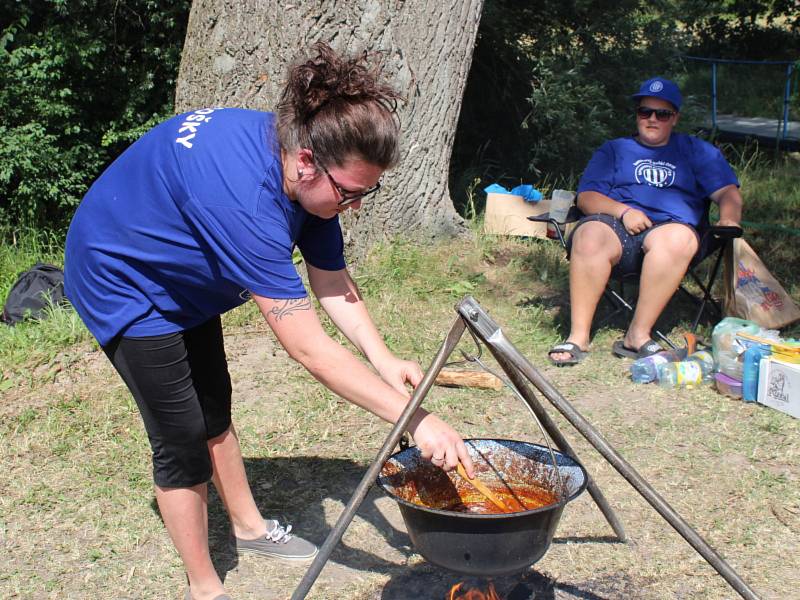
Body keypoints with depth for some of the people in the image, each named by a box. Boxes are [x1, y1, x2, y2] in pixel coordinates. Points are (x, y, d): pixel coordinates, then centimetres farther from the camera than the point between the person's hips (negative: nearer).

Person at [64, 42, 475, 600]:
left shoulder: (311, 172, -17)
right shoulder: (244, 196, -43)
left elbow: (333, 282, -12)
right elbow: (310, 349, -42)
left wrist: (383, 359, -27)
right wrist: (415, 418, -39)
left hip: (182, 277, 8)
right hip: (123, 281, -8)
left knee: (214, 410, 21)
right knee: (183, 440, -5)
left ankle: (249, 527, 41)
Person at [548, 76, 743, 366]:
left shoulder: (697, 151, 28)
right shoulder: (614, 149, 27)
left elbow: (728, 192, 16)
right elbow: (586, 197, 13)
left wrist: (729, 219, -8)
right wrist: (622, 211, -7)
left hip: (667, 226, 0)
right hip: (615, 224, 0)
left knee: (680, 238, -39)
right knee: (590, 236, -37)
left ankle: (638, 334, -36)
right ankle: (578, 335, -35)